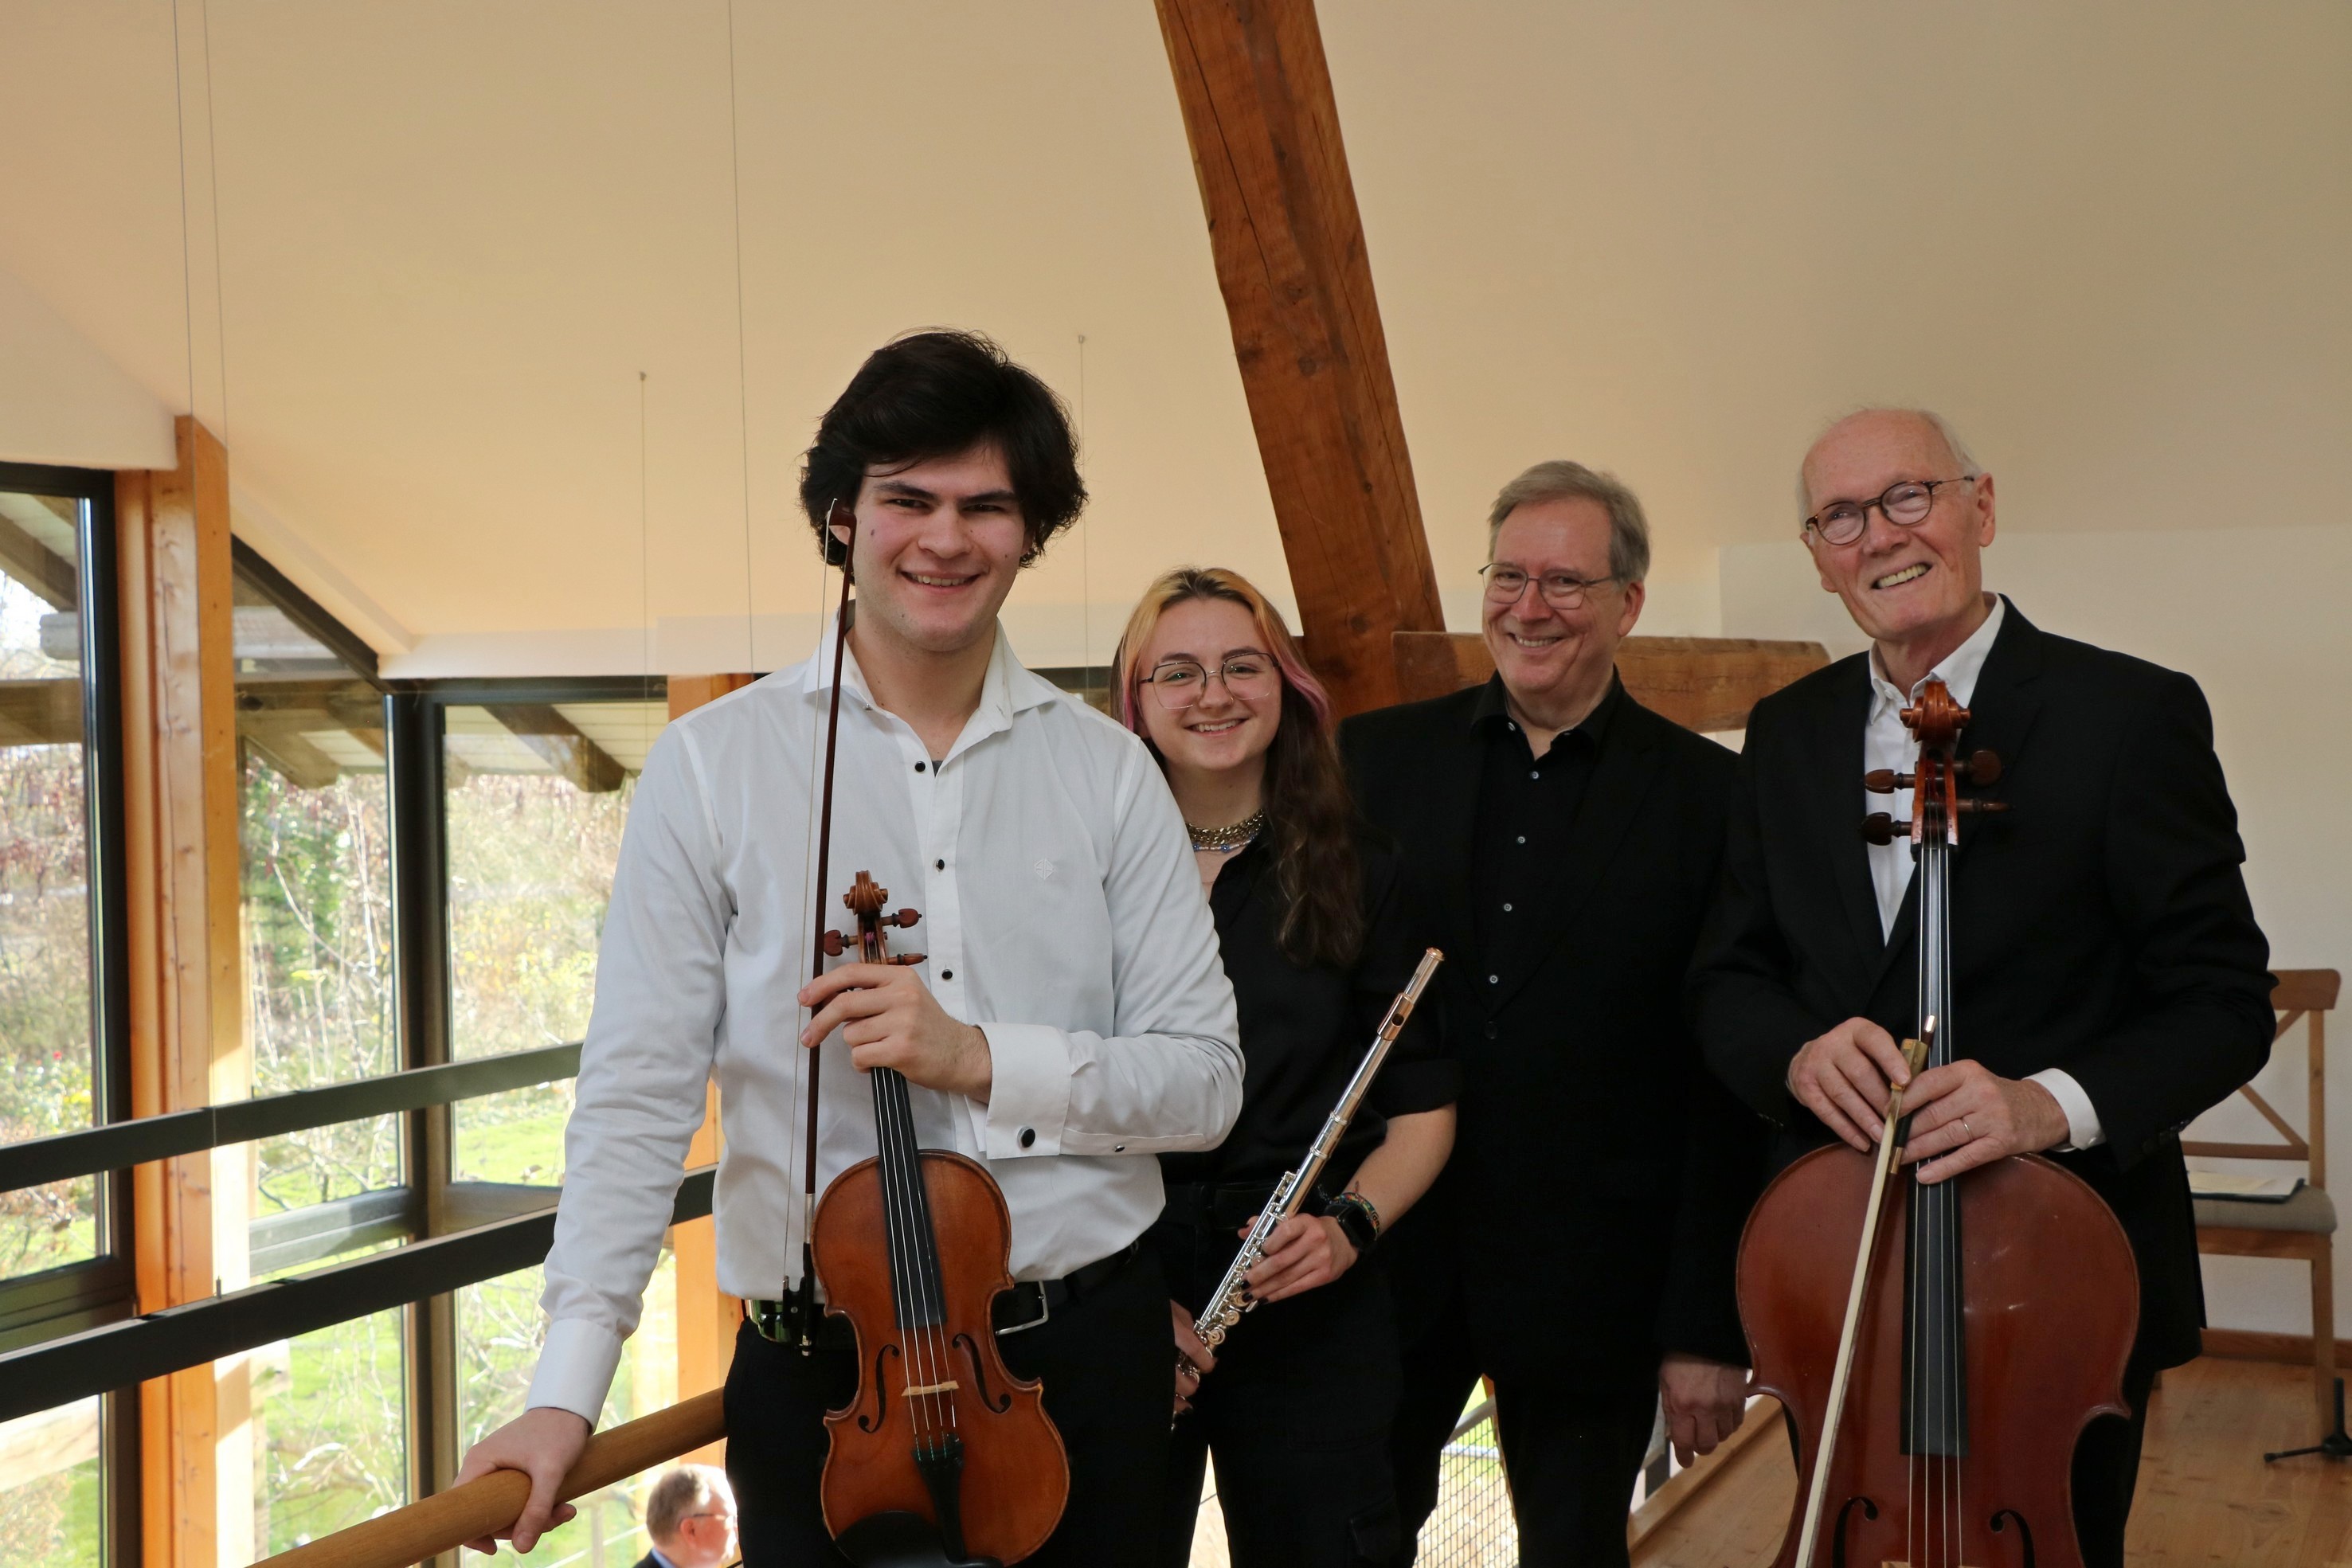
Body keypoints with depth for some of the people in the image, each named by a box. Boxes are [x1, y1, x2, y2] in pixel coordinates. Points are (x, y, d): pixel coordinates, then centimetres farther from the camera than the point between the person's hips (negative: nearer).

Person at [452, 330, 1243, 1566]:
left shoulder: (1108, 775, 2)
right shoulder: (714, 766, -3)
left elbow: (1203, 1083, -1)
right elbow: (638, 1096, -7)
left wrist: (981, 1057, -16)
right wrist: (568, 1387, -15)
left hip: (1085, 1355, 2)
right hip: (825, 1380, -2)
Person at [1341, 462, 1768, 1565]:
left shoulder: (1706, 797, -3)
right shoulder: (1380, 756, 3)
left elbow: (1729, 1085, -5)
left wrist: (1711, 1325, -7)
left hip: (1594, 1291, -1)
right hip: (1387, 1263, 2)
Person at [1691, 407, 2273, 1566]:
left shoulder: (2131, 716, -10)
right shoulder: (1788, 732, 6)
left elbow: (2223, 1000, -11)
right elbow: (1730, 980, 7)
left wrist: (2052, 1101, -28)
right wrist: (1800, 1054, -16)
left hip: (2062, 1287, -4)